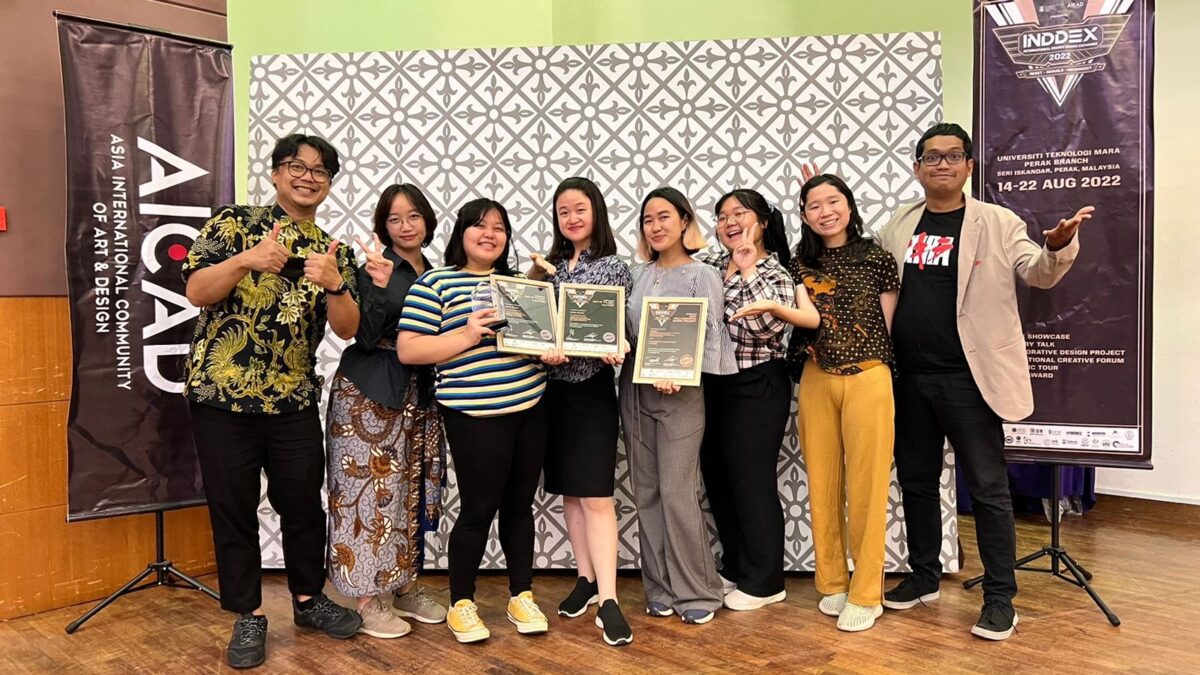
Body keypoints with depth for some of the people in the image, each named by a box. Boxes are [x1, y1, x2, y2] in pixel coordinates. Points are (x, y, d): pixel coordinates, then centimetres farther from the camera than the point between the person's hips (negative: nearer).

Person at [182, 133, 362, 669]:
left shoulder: (334, 251, 7)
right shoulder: (234, 222, -1)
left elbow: (347, 328, -2)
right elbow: (196, 292, -10)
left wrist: (333, 284, -20)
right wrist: (246, 260, -25)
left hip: (294, 400, 3)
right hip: (221, 394, -2)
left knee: (303, 502, 11)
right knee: (233, 507, 6)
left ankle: (309, 599, 30)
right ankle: (249, 616, 21)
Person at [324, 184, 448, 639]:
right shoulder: (374, 269, -8)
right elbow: (366, 337, -17)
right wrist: (380, 284, -27)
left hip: (418, 394, 7)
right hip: (370, 393, -7)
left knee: (412, 490, 11)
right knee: (371, 488, -3)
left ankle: (404, 586, 24)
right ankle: (368, 599, 7)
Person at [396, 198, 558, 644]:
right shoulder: (434, 283, -3)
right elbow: (407, 351, -9)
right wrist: (467, 335, -19)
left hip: (530, 408, 6)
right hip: (476, 415, -5)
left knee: (520, 504, 14)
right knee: (479, 508, 2)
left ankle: (522, 595, 28)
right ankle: (461, 604, 21)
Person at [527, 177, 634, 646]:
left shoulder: (614, 267, -2)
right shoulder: (549, 265, 10)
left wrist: (613, 352, -26)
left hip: (592, 389, -5)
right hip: (552, 388, 5)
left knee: (595, 495, -7)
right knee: (568, 492, 11)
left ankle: (608, 598, -4)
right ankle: (587, 578, 24)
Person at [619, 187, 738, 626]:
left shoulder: (702, 275, -3)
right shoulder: (639, 276, 11)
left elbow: (710, 340, -9)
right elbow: (627, 332, 13)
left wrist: (678, 375, -21)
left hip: (680, 395, -5)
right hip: (636, 392, 5)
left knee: (677, 492, -6)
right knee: (646, 493, 7)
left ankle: (696, 592, 9)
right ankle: (660, 589, 18)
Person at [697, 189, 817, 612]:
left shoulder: (774, 273, -9)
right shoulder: (711, 265, 8)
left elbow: (766, 326, -24)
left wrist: (748, 267, -23)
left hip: (755, 389, -7)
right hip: (712, 386, 7)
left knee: (752, 482, 2)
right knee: (718, 480, 15)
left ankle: (763, 582, 18)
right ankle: (735, 569, 32)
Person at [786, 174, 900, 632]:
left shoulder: (878, 259, 0)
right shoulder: (800, 264, 7)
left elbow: (890, 326, 5)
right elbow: (797, 322, 4)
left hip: (867, 379, -3)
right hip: (815, 381, 3)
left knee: (866, 486, 1)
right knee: (822, 484, 8)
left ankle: (865, 594, 13)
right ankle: (832, 583, 22)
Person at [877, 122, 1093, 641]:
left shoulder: (997, 222, -2)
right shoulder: (900, 225, 10)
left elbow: (1039, 272, -7)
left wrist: (1059, 245, -30)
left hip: (967, 378, -4)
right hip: (909, 378, 5)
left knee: (987, 488, 3)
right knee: (916, 480, 15)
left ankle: (1000, 597, 15)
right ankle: (924, 577, 31)